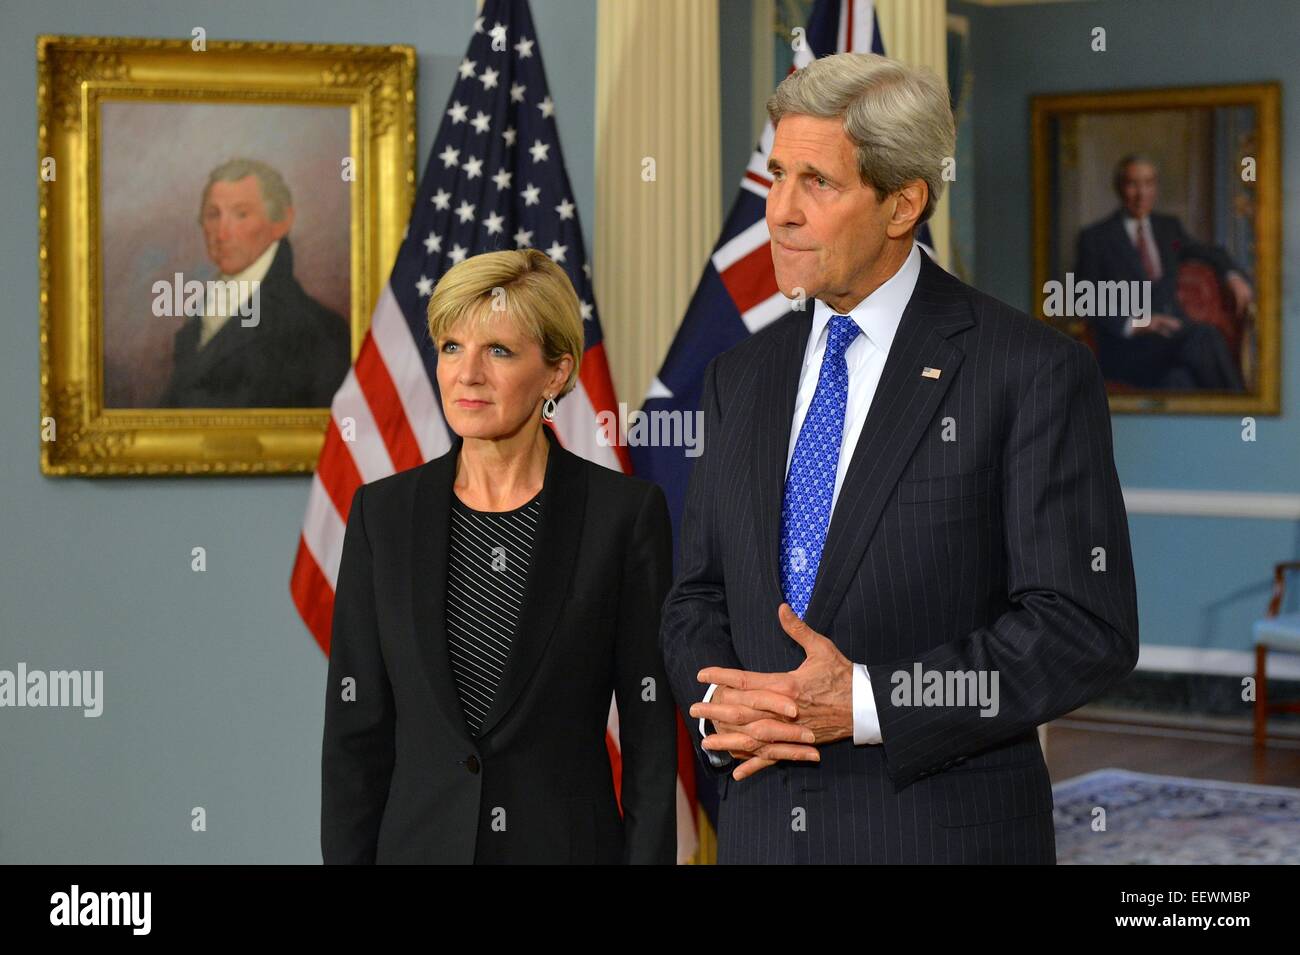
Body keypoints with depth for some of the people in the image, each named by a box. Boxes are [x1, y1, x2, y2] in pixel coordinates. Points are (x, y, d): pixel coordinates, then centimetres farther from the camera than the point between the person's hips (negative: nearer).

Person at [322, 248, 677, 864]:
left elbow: (650, 731, -5)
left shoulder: (625, 512, -5)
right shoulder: (383, 513, 2)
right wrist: (347, 856, -2)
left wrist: (647, 854, -10)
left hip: (568, 843, -2)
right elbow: (355, 725, 2)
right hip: (420, 842, 2)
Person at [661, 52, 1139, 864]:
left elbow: (1087, 629, -13)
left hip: (945, 830, -4)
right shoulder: (743, 378, 8)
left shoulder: (1034, 371, -9)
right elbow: (699, 599, 13)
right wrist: (722, 707, -8)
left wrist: (866, 703, -18)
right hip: (761, 825, 5)